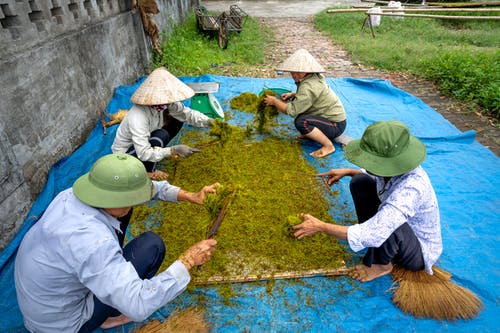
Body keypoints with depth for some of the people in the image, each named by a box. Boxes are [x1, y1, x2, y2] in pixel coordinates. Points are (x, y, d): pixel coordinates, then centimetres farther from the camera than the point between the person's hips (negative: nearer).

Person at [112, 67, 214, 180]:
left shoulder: (163, 104, -19)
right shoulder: (138, 117, -38)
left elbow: (187, 113, -11)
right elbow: (144, 154, -37)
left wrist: (209, 121, -26)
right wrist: (173, 150, -42)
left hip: (145, 141, 7)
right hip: (125, 154, -7)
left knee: (178, 119, -5)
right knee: (162, 135, -33)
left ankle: (157, 152, 5)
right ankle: (149, 171, -9)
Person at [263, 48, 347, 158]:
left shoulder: (309, 86, -26)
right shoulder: (314, 77, 3)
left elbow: (292, 111, -27)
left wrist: (274, 101, -13)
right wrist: (292, 95, 6)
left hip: (336, 125, -10)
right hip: (333, 116, 10)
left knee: (300, 122, -33)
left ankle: (328, 146, -14)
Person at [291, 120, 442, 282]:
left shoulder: (410, 189, -40)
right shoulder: (395, 168, -17)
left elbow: (369, 236, -43)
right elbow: (375, 175, 11)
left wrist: (320, 226, -36)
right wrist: (347, 171, -6)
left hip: (420, 253, -7)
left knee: (386, 222, -40)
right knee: (360, 182, -3)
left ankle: (383, 264, -5)